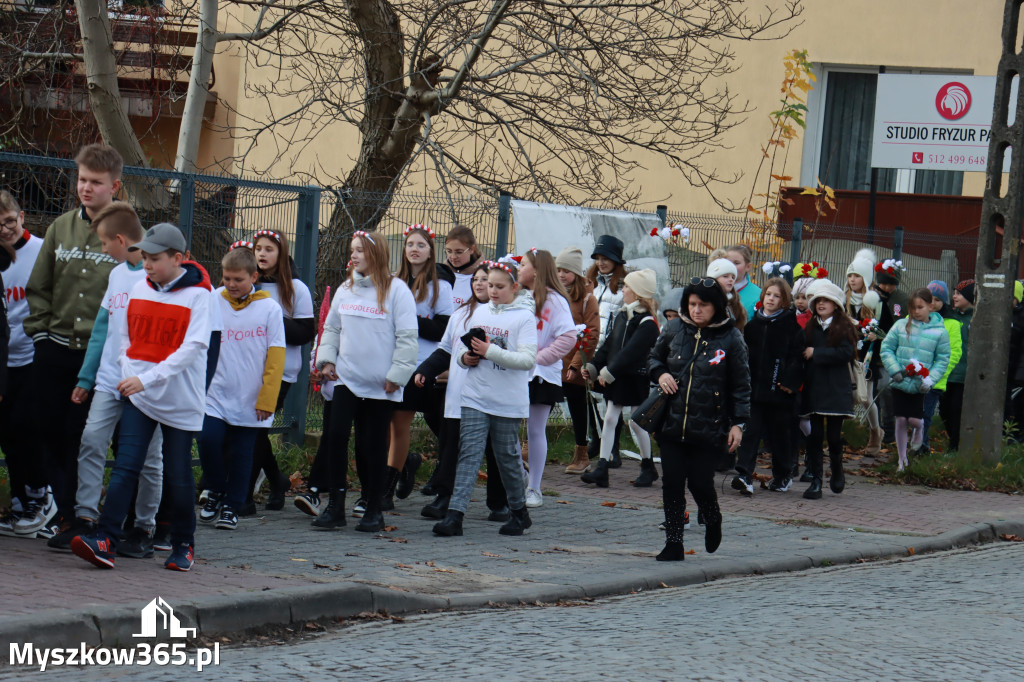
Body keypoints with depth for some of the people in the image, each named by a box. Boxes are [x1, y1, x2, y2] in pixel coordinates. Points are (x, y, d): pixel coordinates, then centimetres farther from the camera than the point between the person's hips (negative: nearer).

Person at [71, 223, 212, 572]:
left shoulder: (198, 295, -8)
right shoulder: (139, 290, 8)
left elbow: (192, 347, -17)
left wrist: (147, 378, -24)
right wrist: (127, 373, -1)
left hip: (179, 399, -3)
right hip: (138, 396, 3)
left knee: (178, 474, 4)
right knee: (125, 467, -8)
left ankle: (183, 544, 21)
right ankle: (105, 541, -17)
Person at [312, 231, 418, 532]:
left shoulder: (397, 290, -5)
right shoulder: (345, 289, 11)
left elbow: (406, 337, -6)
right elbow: (332, 328, 19)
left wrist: (397, 374, -10)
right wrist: (326, 359, 5)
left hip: (380, 385, -4)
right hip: (346, 379, 4)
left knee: (373, 445, 3)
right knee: (337, 434, -10)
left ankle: (373, 508, 14)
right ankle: (335, 504, -5)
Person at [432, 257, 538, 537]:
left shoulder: (524, 317, -5)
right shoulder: (480, 312, 11)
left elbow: (528, 359, -15)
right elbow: (460, 344, 20)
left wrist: (491, 352, -21)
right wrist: (465, 356, -3)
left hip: (508, 402, -4)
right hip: (475, 396, 4)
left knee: (507, 456, 8)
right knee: (468, 454, -6)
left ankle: (519, 512, 26)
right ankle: (454, 515, -14)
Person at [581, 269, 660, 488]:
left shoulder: (647, 323, -16)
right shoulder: (622, 316, 11)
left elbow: (631, 352, -22)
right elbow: (609, 344, 13)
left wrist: (609, 371, -24)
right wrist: (593, 366, 5)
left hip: (636, 378, -7)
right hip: (616, 379, 7)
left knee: (636, 422, 2)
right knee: (609, 418, 1)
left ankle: (648, 467, 20)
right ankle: (602, 468, -1)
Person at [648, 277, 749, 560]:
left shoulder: (730, 338, -4)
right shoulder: (674, 330, 4)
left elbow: (741, 384, 1)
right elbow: (653, 358, 19)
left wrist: (738, 422, -4)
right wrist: (660, 374, -3)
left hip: (709, 428, -3)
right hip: (671, 424, 3)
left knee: (700, 482, -3)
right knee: (672, 483, 0)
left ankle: (712, 520, 30)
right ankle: (673, 544, 8)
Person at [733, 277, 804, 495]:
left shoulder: (791, 326, -1)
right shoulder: (753, 324, 10)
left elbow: (796, 357, -5)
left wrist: (790, 383, -15)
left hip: (779, 390, -3)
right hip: (754, 387, 3)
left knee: (780, 432, 8)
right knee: (750, 430, -7)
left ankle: (783, 476, 23)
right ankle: (744, 475, -14)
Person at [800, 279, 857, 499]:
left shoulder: (844, 327, 1)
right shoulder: (809, 328, 13)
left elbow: (846, 353, -13)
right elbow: (802, 355, 7)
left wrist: (816, 353, -13)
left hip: (836, 389, -3)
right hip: (813, 388, 3)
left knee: (834, 435, -1)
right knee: (815, 435, -2)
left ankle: (837, 471, 25)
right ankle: (816, 480, 2)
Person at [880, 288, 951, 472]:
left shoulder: (939, 331, -2)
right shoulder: (901, 326, 0)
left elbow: (942, 360, 1)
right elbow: (886, 348, 3)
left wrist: (929, 380, -11)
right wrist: (895, 370, -9)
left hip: (919, 385, -1)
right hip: (900, 381, 1)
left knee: (914, 420, -7)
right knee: (901, 420, 3)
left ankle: (919, 429, 32)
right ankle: (902, 460, 17)